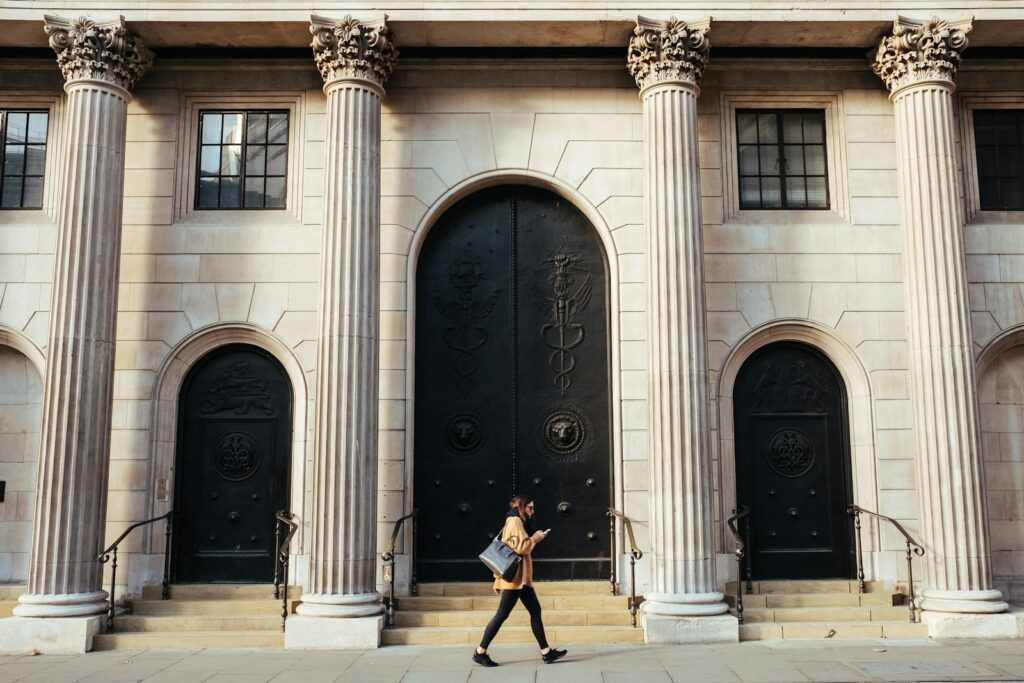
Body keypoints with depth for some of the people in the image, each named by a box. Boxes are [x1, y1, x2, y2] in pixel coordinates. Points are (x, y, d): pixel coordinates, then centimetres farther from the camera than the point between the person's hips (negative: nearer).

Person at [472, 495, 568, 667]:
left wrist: (498, 580, 19)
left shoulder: (517, 522, 21)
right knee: (502, 614, -7)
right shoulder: (515, 520, -9)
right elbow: (520, 547, -21)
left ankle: (546, 652, 6)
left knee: (535, 610, 6)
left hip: (521, 577, 10)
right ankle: (480, 652, -2)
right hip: (515, 576, -10)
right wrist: (535, 538, -4)